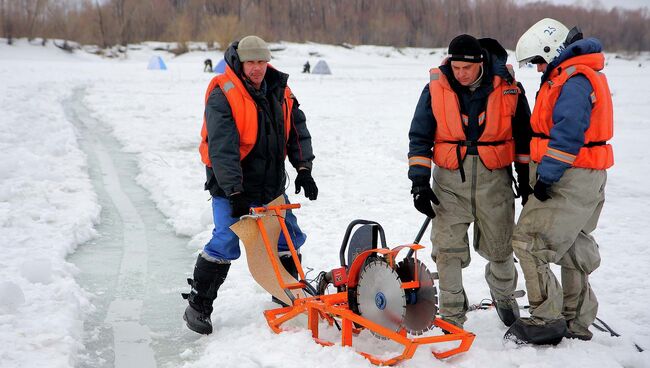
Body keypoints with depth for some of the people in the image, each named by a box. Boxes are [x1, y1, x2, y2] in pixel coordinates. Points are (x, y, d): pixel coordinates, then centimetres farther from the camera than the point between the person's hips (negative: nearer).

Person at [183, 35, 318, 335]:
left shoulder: (279, 89, 3)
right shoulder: (223, 94, -17)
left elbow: (297, 130, 6)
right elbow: (222, 148, -25)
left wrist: (304, 168, -5)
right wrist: (235, 192, -30)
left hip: (271, 184, 6)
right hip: (231, 185, -6)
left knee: (288, 238, 12)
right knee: (226, 242, -13)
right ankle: (198, 306, 2)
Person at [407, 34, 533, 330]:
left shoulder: (507, 87, -4)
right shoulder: (436, 88, -4)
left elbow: (524, 134, 8)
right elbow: (420, 137, 2)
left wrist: (526, 177, 9)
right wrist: (419, 181, -4)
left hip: (494, 180, 0)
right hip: (450, 180, 0)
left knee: (499, 247, 13)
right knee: (447, 249, -4)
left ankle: (503, 294, 42)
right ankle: (452, 315, 10)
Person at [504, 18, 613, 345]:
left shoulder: (573, 80, -18)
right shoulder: (580, 75, 16)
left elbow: (568, 134, -25)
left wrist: (546, 175, -20)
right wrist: (547, 173, 17)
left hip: (570, 180, -11)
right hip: (587, 178, 11)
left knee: (527, 241, -8)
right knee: (574, 248, 18)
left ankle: (547, 320, -4)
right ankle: (577, 322, 29)